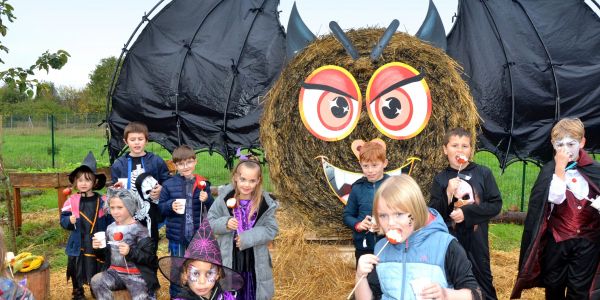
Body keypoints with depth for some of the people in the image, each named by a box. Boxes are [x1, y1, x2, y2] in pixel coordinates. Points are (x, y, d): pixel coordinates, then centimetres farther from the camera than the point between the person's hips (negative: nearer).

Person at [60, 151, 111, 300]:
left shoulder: (102, 201, -5)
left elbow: (111, 222, -3)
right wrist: (70, 221, -22)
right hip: (78, 245, 1)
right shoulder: (71, 201, -4)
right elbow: (63, 219, -2)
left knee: (98, 271, 13)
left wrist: (108, 214, -23)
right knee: (77, 271, 14)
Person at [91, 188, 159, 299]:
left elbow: (149, 257, -14)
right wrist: (99, 248, -2)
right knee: (96, 281, -20)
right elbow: (107, 254, 18)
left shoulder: (138, 229, -11)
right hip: (115, 272, 5)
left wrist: (130, 252, -27)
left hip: (136, 274, -5)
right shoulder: (110, 228, 7)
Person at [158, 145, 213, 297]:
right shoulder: (169, 185, -5)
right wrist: (171, 206, -19)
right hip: (177, 236, -1)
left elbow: (213, 209, 2)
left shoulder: (203, 183, -3)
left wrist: (207, 199, -19)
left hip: (198, 236, 1)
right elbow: (160, 207, 0)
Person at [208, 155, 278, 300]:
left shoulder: (265, 203, -12)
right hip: (229, 259, 0)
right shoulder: (224, 198, -11)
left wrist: (248, 237, -19)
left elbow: (272, 229, -9)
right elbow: (210, 221, -3)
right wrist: (225, 223, -23)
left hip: (255, 261, 0)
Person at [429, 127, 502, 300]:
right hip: (449, 239, 1)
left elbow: (496, 205, -5)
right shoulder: (440, 178, -1)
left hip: (476, 239, -1)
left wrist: (466, 212, -15)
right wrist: (448, 194, -20)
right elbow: (434, 213, -4)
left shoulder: (483, 173, -3)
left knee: (483, 279, 13)